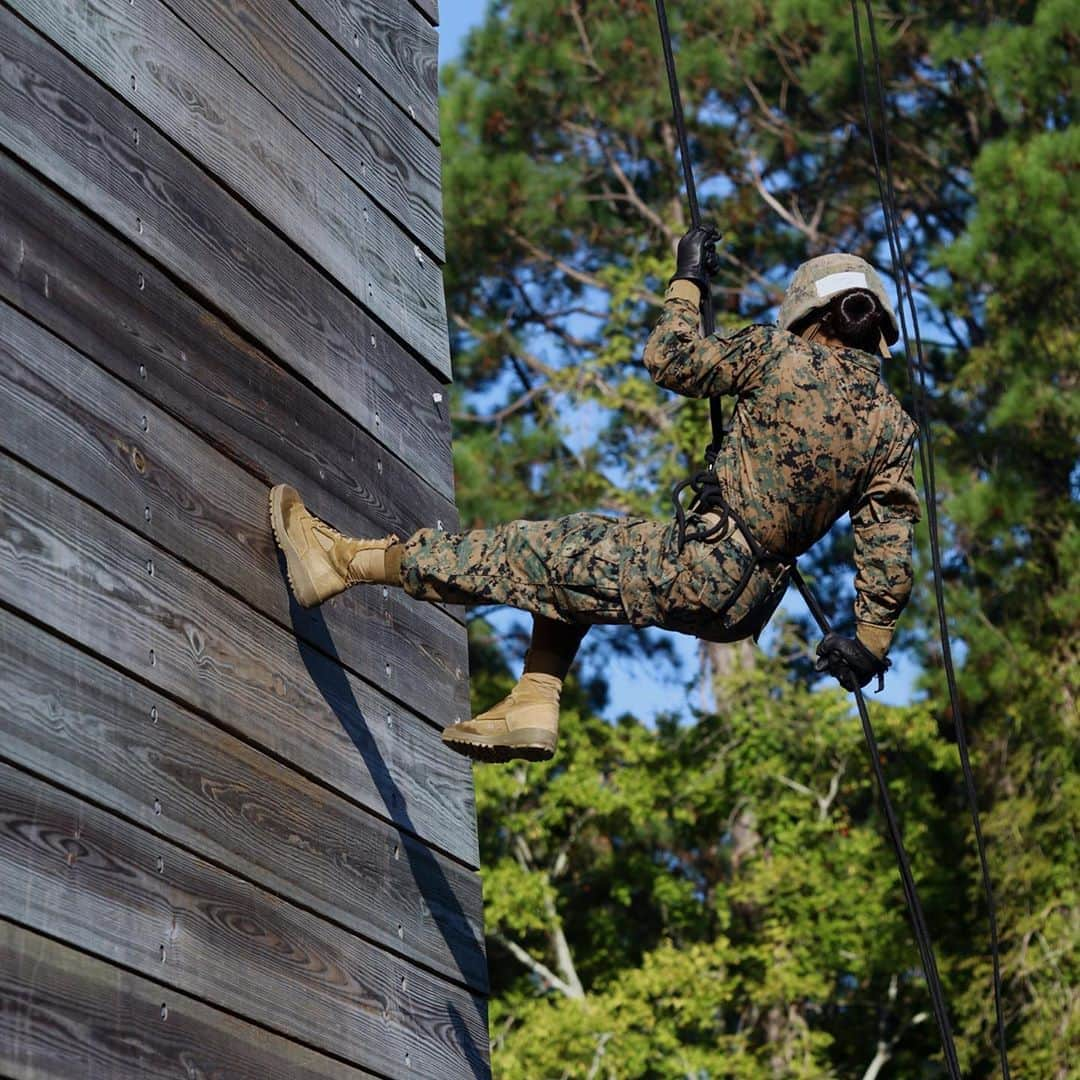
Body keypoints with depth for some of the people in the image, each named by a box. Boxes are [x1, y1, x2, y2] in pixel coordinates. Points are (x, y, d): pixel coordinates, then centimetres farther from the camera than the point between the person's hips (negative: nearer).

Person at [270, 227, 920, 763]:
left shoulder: (781, 354, -8)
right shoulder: (892, 422, 4)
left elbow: (670, 359, 2)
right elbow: (891, 540, -2)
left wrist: (687, 280, 16)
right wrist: (873, 638, 4)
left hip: (694, 569, -6)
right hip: (749, 609, 6)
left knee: (536, 554, 5)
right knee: (565, 569, 25)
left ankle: (345, 560, 13)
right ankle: (536, 706, 17)